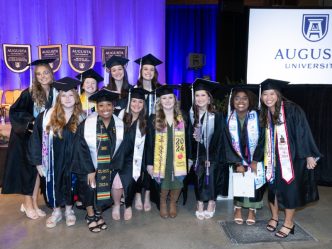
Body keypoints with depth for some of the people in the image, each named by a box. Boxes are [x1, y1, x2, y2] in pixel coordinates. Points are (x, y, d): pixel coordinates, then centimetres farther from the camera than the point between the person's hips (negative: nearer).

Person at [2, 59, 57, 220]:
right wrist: (32, 121, -22)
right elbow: (14, 112, -12)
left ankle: (33, 203, 19)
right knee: (28, 169, 2)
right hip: (26, 135, -4)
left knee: (38, 168, 8)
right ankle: (27, 205, 16)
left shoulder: (55, 92, -2)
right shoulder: (29, 93, -13)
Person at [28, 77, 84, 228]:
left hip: (73, 160, 0)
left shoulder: (81, 118, -6)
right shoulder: (46, 117, -9)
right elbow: (36, 140, -4)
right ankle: (56, 211, 35)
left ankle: (69, 210, 35)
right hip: (54, 161, 0)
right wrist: (38, 162, -5)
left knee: (70, 183, 12)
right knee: (54, 184, 12)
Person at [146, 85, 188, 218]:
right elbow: (150, 143, -3)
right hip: (161, 159, -1)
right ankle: (162, 203, 36)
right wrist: (149, 163, -5)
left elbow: (187, 140, 5)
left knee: (177, 184, 7)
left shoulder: (182, 118, 2)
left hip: (178, 159, 2)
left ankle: (173, 203, 37)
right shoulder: (154, 119, -4)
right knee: (164, 185, 4)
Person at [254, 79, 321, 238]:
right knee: (273, 187, 11)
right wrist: (256, 158, 16)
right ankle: (274, 217, 30)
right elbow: (264, 139, 14)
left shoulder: (291, 110, -12)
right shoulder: (265, 114, 6)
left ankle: (289, 223, 19)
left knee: (289, 188, 2)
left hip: (291, 157, -5)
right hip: (273, 158, 5)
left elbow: (303, 132, -13)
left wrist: (309, 155, -18)